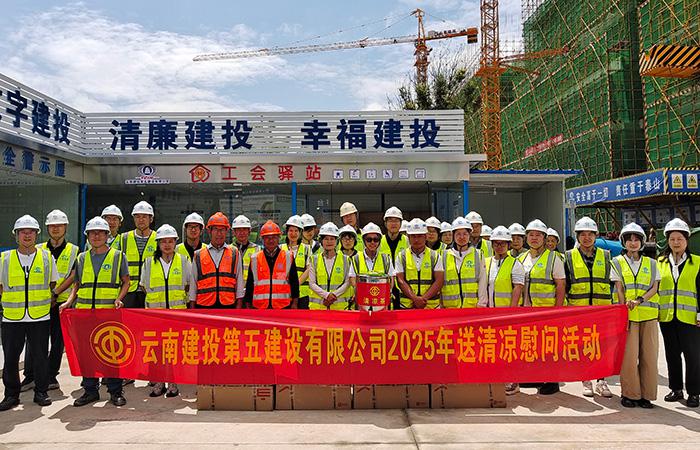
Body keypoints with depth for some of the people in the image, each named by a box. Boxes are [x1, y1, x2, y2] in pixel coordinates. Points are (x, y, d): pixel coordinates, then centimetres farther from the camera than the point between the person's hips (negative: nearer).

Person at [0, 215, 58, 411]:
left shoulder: (47, 257, 5)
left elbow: (54, 284, 15)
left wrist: (50, 300, 5)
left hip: (40, 317, -1)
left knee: (40, 356, 4)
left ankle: (41, 392, 18)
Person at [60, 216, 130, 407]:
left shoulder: (118, 256, 5)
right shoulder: (82, 258, 14)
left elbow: (126, 282, 7)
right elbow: (77, 284, 18)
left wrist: (119, 298, -9)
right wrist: (69, 301, 3)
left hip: (110, 312, -3)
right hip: (85, 311, 3)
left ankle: (115, 391, 9)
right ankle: (90, 390, 19)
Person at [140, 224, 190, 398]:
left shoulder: (183, 261, 5)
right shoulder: (149, 262, 7)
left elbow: (189, 284, 11)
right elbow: (144, 286, 15)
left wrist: (179, 296, 4)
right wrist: (156, 296, 6)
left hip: (177, 310, -1)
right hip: (155, 310, 1)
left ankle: (173, 383, 10)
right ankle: (158, 382, 13)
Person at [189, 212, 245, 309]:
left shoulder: (235, 254, 8)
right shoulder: (198, 256, 8)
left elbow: (239, 283, 7)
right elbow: (193, 285, 11)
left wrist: (238, 306, 1)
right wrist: (192, 307, 6)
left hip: (229, 306, 0)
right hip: (204, 305, 0)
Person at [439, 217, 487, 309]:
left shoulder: (478, 255, 7)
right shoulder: (444, 256, 8)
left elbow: (483, 283, 5)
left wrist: (481, 304, -2)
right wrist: (440, 305, 5)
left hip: (473, 306, -1)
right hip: (450, 306, 1)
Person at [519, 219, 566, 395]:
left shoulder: (553, 258, -2)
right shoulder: (521, 259, 13)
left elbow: (561, 285, -5)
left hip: (547, 309, -5)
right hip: (526, 309, 5)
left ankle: (551, 381, 10)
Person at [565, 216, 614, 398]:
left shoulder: (605, 256, 9)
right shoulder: (569, 257, 4)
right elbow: (563, 285, 6)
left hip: (602, 310, 1)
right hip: (578, 310, -1)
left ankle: (601, 381, 16)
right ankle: (586, 382, 16)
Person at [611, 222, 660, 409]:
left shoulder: (651, 263, 12)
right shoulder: (617, 262, 6)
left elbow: (654, 288, 4)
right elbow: (619, 290, 0)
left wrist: (640, 299, -14)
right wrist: (624, 312, -8)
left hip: (649, 315, 2)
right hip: (628, 315, -2)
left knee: (649, 356, 1)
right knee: (629, 355, -5)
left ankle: (646, 395, 13)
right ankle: (630, 394, 7)